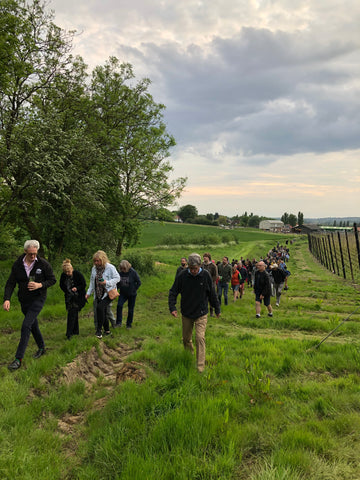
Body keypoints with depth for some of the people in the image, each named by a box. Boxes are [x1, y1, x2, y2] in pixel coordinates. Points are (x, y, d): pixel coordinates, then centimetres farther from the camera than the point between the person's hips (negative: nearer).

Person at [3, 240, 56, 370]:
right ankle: (41, 348, 39)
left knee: (26, 325, -15)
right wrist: (7, 299, -19)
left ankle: (19, 358, -11)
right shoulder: (17, 264, -5)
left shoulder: (43, 264, -12)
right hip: (24, 300, 4)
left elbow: (53, 280, -3)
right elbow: (10, 283, -5)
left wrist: (40, 285, -21)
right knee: (33, 325, 17)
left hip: (38, 299, -4)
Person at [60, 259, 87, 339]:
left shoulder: (78, 274, -17)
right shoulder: (63, 275, -5)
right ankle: (75, 331, 22)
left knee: (72, 314, -12)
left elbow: (84, 285, -9)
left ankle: (69, 333, -10)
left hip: (78, 297, -5)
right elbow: (61, 285, 11)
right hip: (69, 297, 5)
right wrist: (67, 292, -3)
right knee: (73, 314, 10)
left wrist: (77, 288, -25)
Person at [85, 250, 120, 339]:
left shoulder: (110, 268, -11)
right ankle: (107, 330, 24)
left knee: (100, 307, -24)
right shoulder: (94, 268, 8)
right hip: (98, 295, 7)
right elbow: (92, 282, 17)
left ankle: (99, 330, -14)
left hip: (108, 293, -7)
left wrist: (107, 282, -21)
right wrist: (88, 293, 13)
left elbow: (117, 278, -9)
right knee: (102, 312, 8)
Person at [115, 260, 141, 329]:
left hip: (131, 294, -2)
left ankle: (129, 324, 20)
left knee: (130, 309, 6)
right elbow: (118, 282, 10)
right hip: (123, 293, 2)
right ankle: (118, 322, -7)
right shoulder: (120, 273, -6)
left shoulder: (133, 272, -15)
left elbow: (139, 282, -8)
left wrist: (134, 289, -9)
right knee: (119, 305, -16)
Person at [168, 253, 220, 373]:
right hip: (186, 314, 2)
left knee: (200, 338, -12)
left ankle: (200, 365, -2)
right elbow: (173, 292, -2)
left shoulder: (206, 275, -10)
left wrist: (217, 309, 9)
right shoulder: (182, 276, -11)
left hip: (201, 314, -2)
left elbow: (212, 294, 2)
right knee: (186, 338, 16)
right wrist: (172, 307, -15)